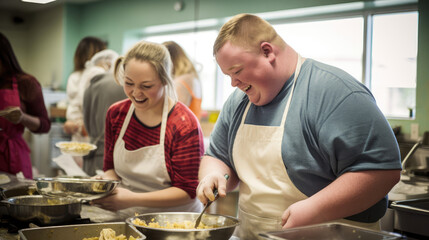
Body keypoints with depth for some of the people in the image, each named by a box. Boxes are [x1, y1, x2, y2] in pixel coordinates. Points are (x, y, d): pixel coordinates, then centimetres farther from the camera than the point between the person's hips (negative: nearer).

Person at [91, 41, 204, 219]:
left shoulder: (184, 125, -14)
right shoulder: (116, 114, 4)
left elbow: (188, 190, -13)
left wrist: (134, 199, -21)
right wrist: (106, 183, -8)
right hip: (127, 218, 3)